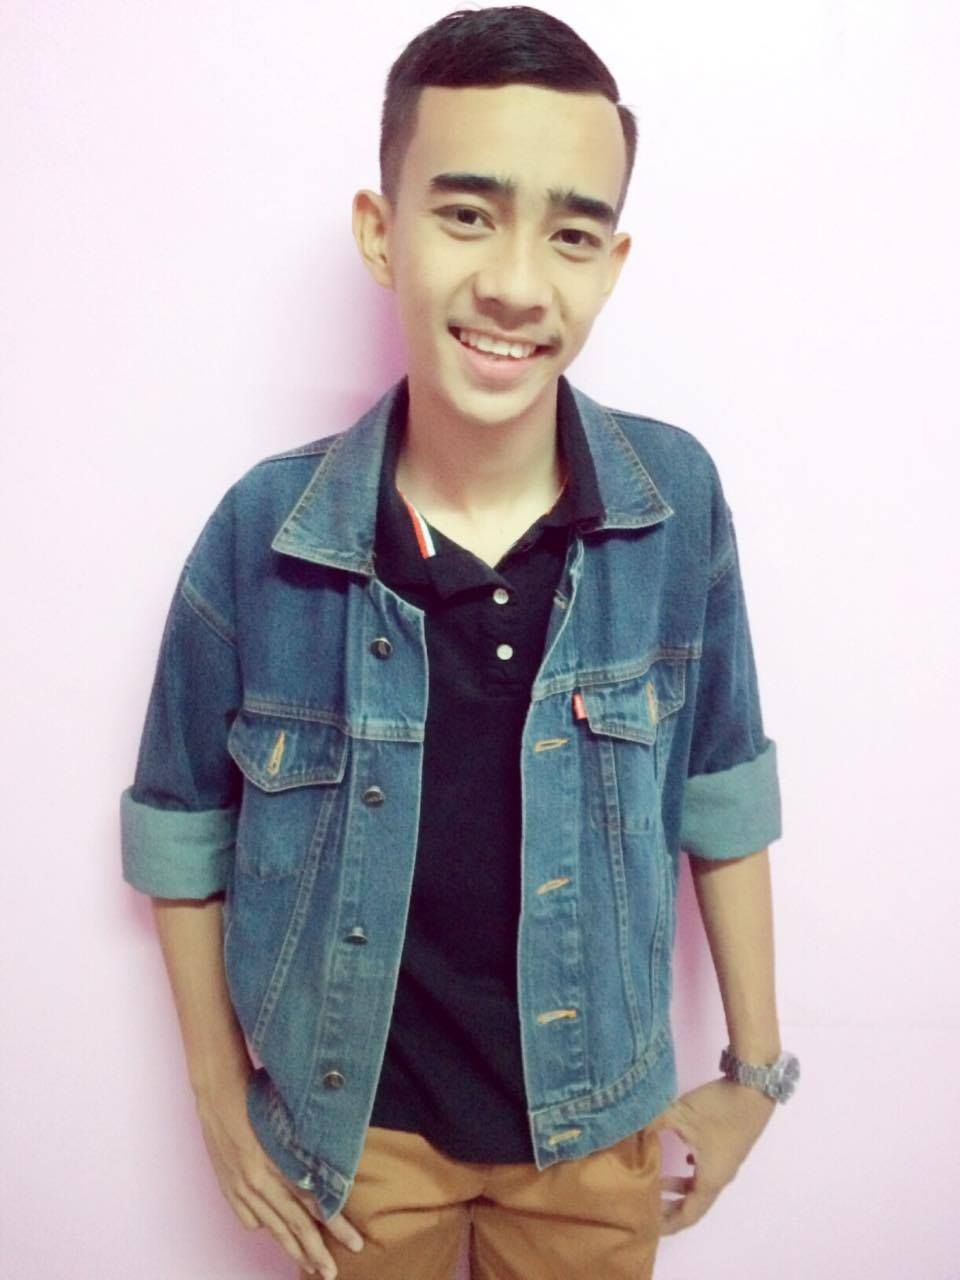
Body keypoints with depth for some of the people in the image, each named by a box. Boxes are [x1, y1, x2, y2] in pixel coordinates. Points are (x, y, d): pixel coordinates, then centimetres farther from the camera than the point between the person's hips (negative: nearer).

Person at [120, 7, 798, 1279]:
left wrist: (757, 1067, 4)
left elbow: (723, 798, -4)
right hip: (351, 1125, 0)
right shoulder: (262, 534, -19)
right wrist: (222, 1105, 0)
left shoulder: (678, 501, -16)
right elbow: (181, 833, -6)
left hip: (599, 1117, 1)